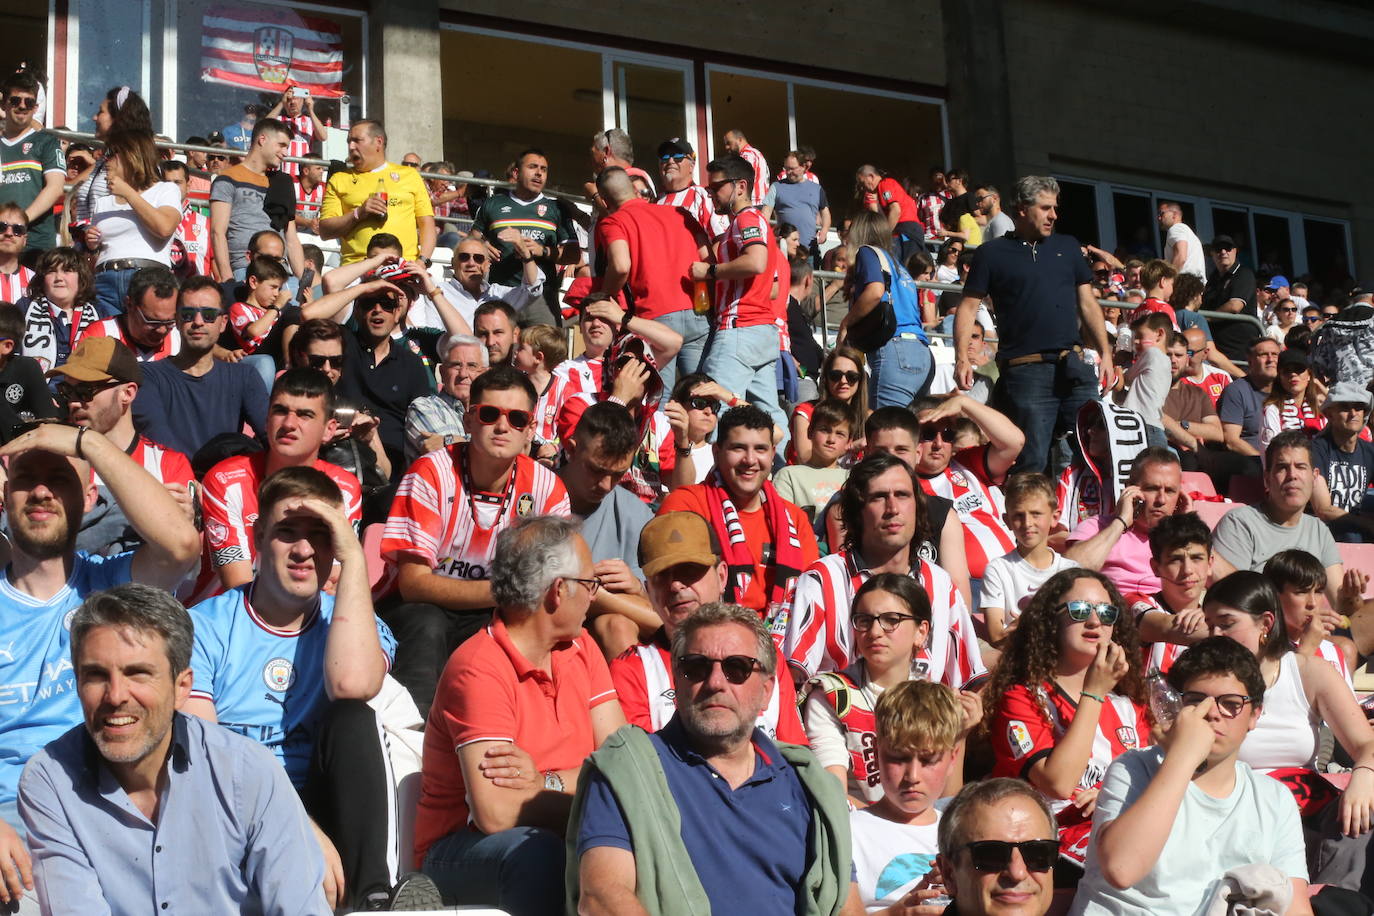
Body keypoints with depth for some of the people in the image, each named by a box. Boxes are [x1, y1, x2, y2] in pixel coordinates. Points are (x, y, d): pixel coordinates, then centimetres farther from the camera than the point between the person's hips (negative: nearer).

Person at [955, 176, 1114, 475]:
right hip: (1024, 369, -4)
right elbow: (968, 307, 2)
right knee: (1032, 461, -5)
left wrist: (1105, 354, 9)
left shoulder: (1067, 247, 17)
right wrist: (961, 358, -11)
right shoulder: (992, 253, 5)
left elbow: (1087, 304, 17)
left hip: (1072, 366, 4)